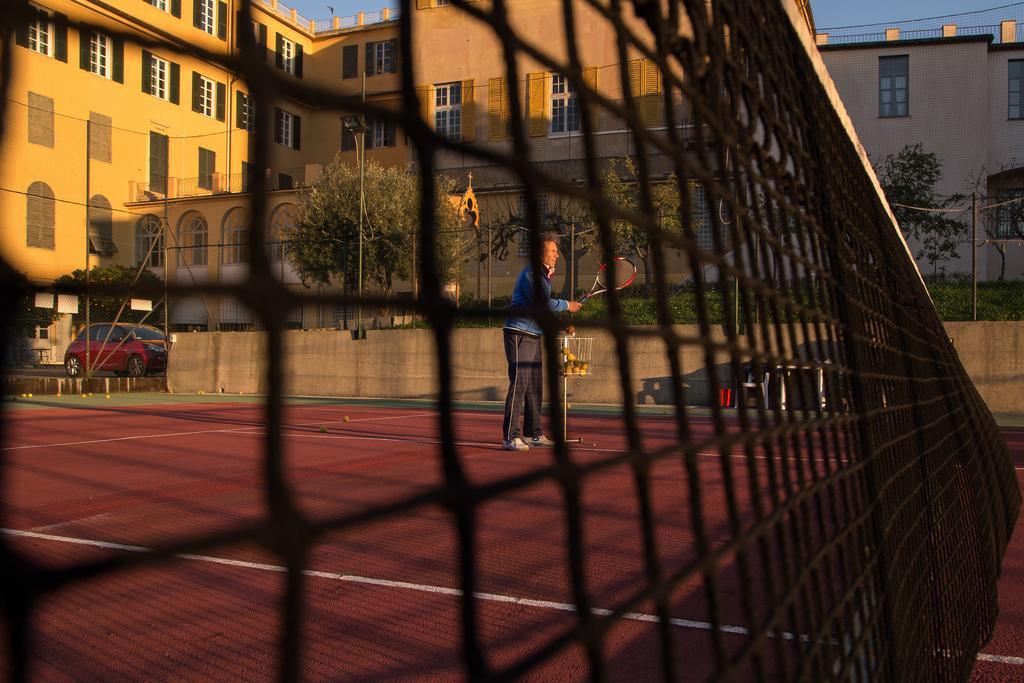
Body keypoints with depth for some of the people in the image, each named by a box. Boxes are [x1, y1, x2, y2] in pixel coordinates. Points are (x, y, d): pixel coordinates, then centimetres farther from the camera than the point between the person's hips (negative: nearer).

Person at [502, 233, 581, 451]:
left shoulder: (543, 276, 18)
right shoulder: (529, 274, -13)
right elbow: (542, 303, -24)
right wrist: (566, 305, -11)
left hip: (534, 336, 10)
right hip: (519, 334, -10)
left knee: (535, 388, 12)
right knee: (518, 386, -11)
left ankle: (533, 433, 19)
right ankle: (510, 437, -9)